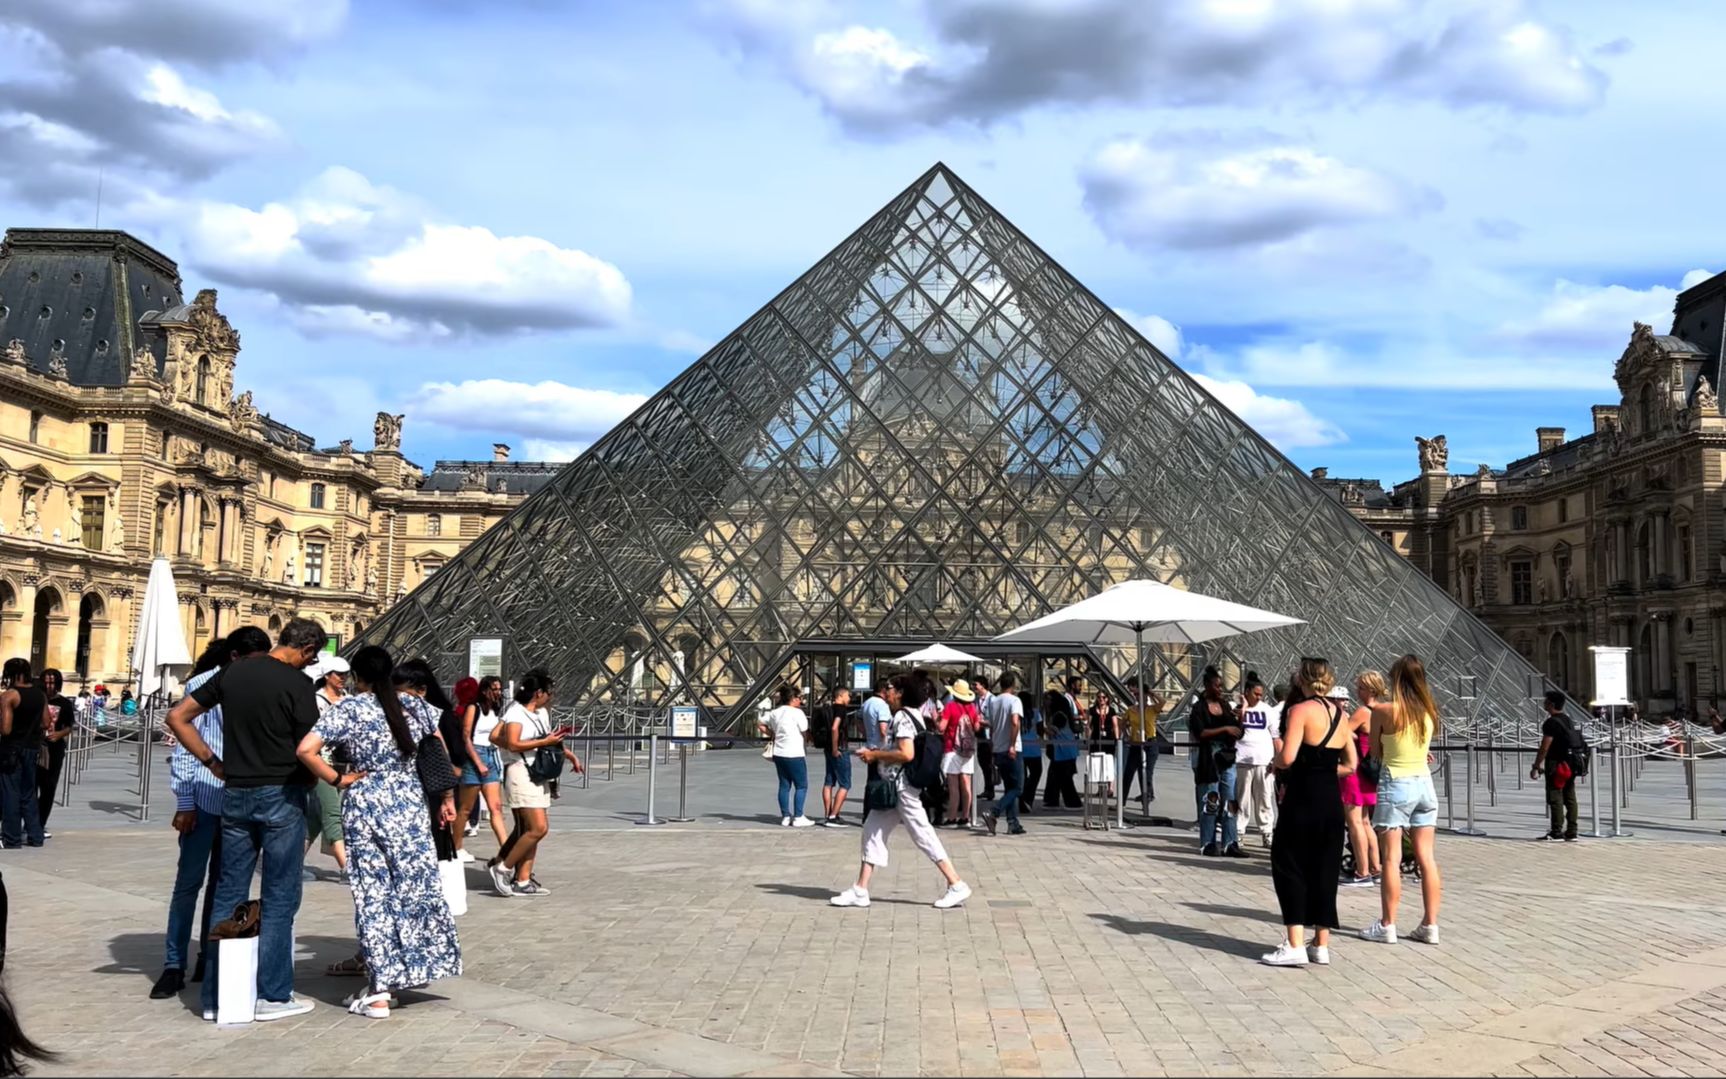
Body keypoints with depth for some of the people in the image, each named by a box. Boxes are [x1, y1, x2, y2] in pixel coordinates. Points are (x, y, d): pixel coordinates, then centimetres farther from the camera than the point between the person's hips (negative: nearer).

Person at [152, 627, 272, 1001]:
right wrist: (184, 801, -9)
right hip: (204, 800, -5)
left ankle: (210, 959, 21)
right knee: (189, 881, 1)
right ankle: (174, 965, 9)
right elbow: (183, 743, -6)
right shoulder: (203, 685, -5)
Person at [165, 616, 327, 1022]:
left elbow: (177, 717, 10)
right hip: (281, 795, -5)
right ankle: (273, 995, 9)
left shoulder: (232, 672, 6)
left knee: (228, 895, 11)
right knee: (279, 899, 4)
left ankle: (217, 996, 16)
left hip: (235, 794, 5)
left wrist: (212, 762, 10)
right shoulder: (297, 684, -11)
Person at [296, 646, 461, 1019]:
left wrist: (337, 779, -6)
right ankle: (419, 967, 21)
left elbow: (306, 750, -18)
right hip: (410, 806, 3)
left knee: (373, 896, 3)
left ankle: (380, 992, 5)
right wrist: (447, 798, 19)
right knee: (418, 887, 13)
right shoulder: (416, 706, 4)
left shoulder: (347, 710, -7)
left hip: (364, 807, -2)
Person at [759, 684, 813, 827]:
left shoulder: (775, 712, 9)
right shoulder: (797, 712, -11)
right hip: (794, 754, -7)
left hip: (778, 753, 7)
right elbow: (805, 732, -6)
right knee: (801, 786, 1)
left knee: (784, 785, 11)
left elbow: (760, 724, 17)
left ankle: (785, 817, 13)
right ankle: (798, 818, -1)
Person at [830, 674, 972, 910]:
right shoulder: (907, 715, 15)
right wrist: (877, 755, 11)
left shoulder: (902, 717, -15)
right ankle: (860, 891, 12)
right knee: (873, 831, 9)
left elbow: (907, 754, -26)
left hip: (902, 787, -11)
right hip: (893, 787, 11)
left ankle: (957, 886, 1)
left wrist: (875, 755, -16)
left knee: (923, 835, -6)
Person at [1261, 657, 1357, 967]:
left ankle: (1294, 946, -2)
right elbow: (1350, 764, 14)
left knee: (1289, 867, 2)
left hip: (1303, 799, -7)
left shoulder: (1301, 710, -11)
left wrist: (1276, 764, 1)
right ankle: (1321, 945, 16)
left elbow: (1287, 758, -20)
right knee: (1325, 870, 12)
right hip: (1332, 800, 7)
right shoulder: (1340, 713, 11)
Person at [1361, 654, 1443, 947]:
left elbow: (1376, 753, 0)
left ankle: (1387, 926, 2)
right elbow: (1422, 745, 10)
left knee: (1391, 858, -1)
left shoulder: (1383, 710, -11)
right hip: (1424, 783, 5)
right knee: (1426, 857, 7)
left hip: (1395, 784, -5)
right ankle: (1430, 925, 11)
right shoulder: (1429, 711, 4)